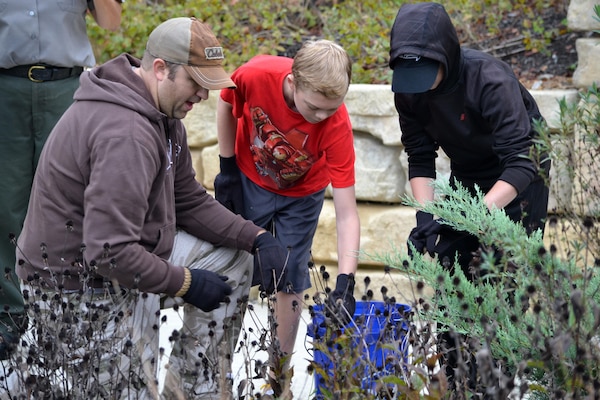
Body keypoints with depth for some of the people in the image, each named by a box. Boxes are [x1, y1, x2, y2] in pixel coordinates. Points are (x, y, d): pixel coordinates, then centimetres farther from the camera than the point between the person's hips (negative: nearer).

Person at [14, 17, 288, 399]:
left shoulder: (163, 111, 4)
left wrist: (259, 238, -2)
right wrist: (185, 283, -19)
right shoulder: (126, 132, -30)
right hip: (83, 289, -10)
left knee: (232, 258, 11)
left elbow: (191, 203, 11)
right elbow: (109, 253, -33)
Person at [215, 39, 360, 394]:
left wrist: (345, 282, -42)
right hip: (248, 181, 1)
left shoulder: (337, 125, -37)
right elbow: (227, 105, -10)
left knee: (290, 282, 4)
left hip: (300, 195, -1)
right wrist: (228, 168, -5)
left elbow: (347, 214, -34)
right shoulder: (255, 75, -37)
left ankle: (280, 375, 21)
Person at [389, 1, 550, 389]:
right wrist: (426, 216, -24)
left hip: (518, 177, -6)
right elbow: (420, 159, -8)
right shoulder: (408, 90, -16)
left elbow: (521, 162, -36)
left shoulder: (490, 79, -33)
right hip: (467, 175, 6)